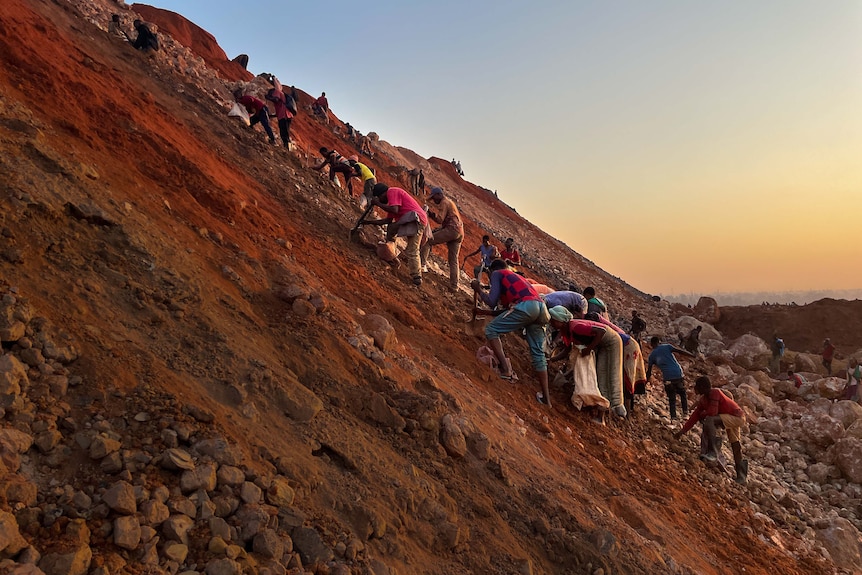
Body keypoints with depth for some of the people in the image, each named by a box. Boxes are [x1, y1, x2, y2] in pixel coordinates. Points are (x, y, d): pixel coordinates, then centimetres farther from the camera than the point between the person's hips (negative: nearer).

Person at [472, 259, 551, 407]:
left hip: (526, 306, -7)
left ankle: (505, 368, -8)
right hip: (541, 306, 7)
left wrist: (478, 289, 20)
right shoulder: (515, 276, 37)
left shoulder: (496, 274, 17)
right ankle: (546, 396, 19)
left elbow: (492, 302, 5)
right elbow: (507, 303, 36)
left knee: (491, 329, 5)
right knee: (537, 352, 16)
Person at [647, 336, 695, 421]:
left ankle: (673, 416, 3)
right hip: (678, 374, 0)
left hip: (667, 378, 0)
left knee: (671, 398, 11)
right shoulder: (667, 346, 9)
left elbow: (649, 371, 13)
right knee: (682, 393, 20)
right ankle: (685, 411, 15)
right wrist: (693, 355, 4)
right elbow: (680, 351, -1)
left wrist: (646, 381, 21)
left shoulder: (652, 355, 13)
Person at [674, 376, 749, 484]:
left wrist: (702, 414, -10)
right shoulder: (703, 399, 4)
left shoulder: (715, 393, -23)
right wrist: (682, 431, 3)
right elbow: (695, 416, 6)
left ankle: (713, 452, -29)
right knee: (735, 445, 20)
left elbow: (712, 412, -33)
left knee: (709, 420, -31)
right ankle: (741, 475, 34)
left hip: (737, 417, -10)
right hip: (734, 419, 10)